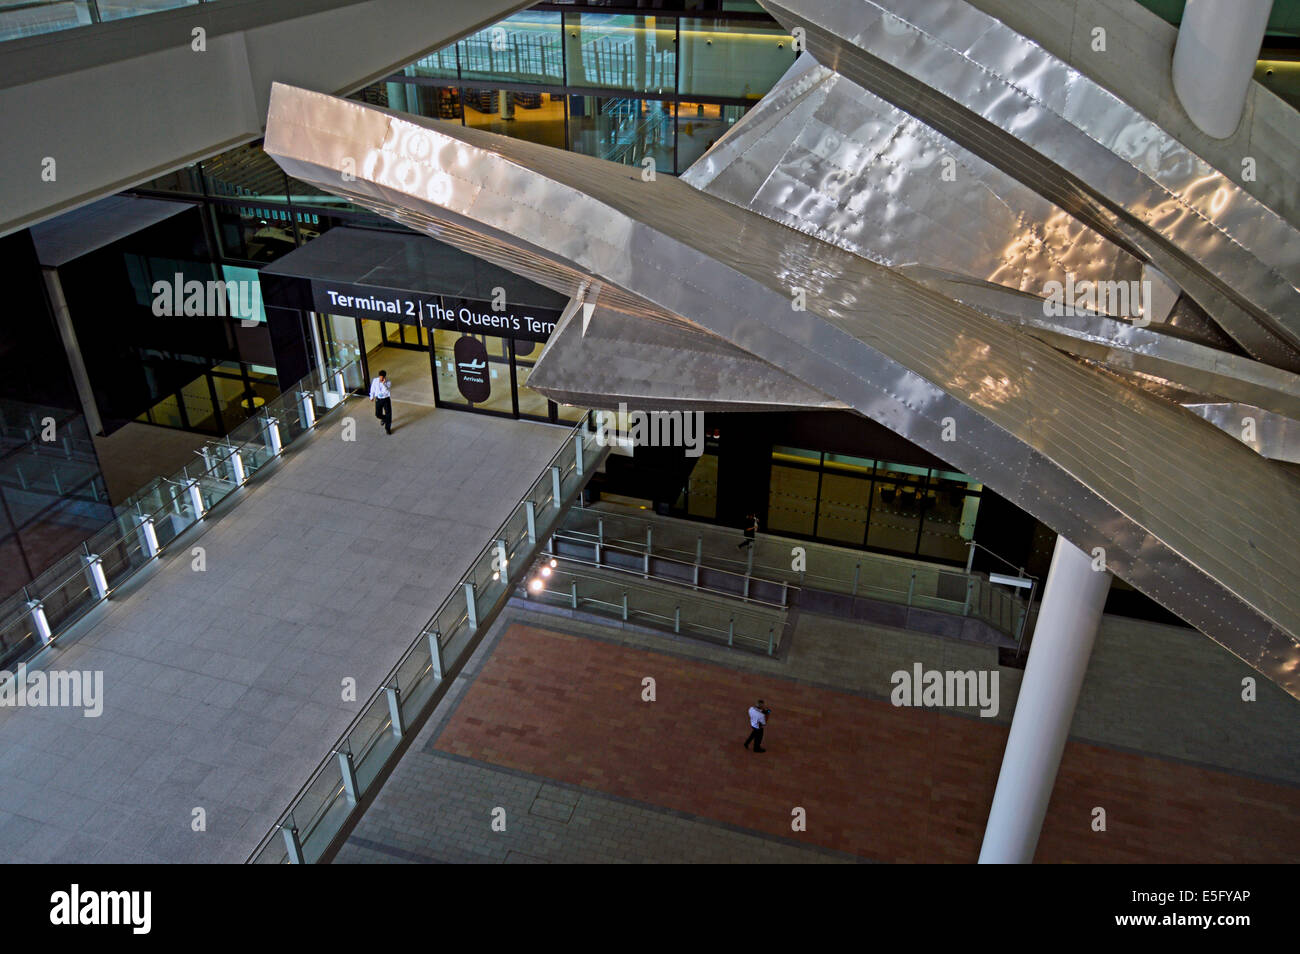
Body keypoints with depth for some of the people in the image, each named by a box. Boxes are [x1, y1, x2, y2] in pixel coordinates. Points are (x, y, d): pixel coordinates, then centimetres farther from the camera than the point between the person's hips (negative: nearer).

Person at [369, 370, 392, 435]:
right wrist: (372, 396, 18)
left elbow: (387, 391, -33)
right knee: (378, 414, 9)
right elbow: (372, 388, 7)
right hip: (378, 399, 3)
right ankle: (384, 419, 46)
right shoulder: (375, 381, -11)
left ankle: (387, 428, 19)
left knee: (388, 414, 0)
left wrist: (383, 383, -40)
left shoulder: (387, 382, -19)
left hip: (386, 399, -2)